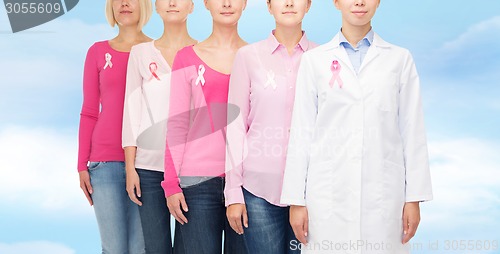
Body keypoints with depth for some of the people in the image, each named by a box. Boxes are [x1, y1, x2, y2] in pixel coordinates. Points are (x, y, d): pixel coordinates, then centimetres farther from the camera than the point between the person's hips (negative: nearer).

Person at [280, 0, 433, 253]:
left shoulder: (400, 59, 5)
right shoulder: (314, 60, 4)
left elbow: (412, 130, 4)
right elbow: (302, 132, 3)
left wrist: (414, 198, 0)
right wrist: (296, 199, 0)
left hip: (383, 192, 0)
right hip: (328, 192, 0)